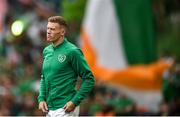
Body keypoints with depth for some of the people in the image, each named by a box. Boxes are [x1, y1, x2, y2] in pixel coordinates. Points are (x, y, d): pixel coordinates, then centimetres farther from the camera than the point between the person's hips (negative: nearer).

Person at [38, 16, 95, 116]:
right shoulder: (47, 51, 11)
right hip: (50, 109, 8)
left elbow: (89, 79, -11)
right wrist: (41, 98, 8)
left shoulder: (72, 51, -12)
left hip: (65, 109, -8)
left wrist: (75, 101, -17)